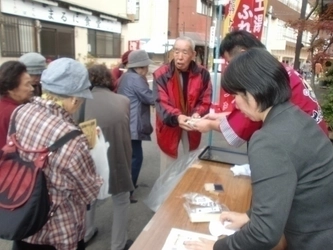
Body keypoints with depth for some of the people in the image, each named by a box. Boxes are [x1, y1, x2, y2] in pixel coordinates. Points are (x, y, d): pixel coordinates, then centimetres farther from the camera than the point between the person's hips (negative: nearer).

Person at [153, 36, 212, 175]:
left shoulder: (202, 74, -7)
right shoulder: (161, 74, -14)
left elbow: (206, 101, -4)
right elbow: (161, 103, -19)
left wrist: (198, 114, -26)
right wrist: (177, 117, -38)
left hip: (192, 127, 2)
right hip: (169, 127, -2)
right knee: (168, 168, 13)